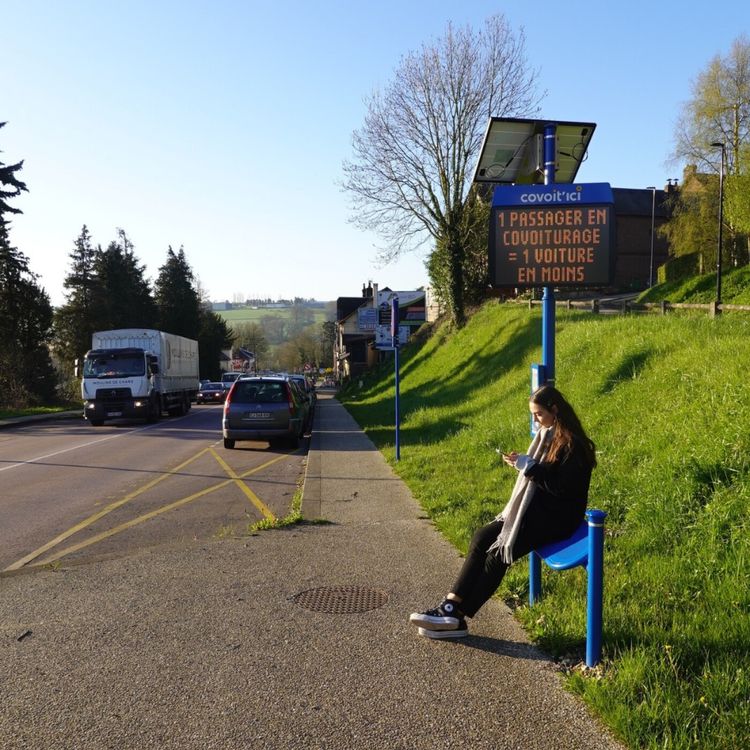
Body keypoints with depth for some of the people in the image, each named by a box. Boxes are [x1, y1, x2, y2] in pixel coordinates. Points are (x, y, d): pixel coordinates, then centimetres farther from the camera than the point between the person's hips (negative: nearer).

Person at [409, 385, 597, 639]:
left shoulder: (572, 444, -14)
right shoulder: (547, 435, 13)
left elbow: (561, 487, -21)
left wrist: (527, 466, -21)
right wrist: (522, 464, 0)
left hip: (557, 518, -8)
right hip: (536, 509, 8)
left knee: (499, 552, -20)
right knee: (482, 538, -12)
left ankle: (456, 616, -13)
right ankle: (451, 604, -17)